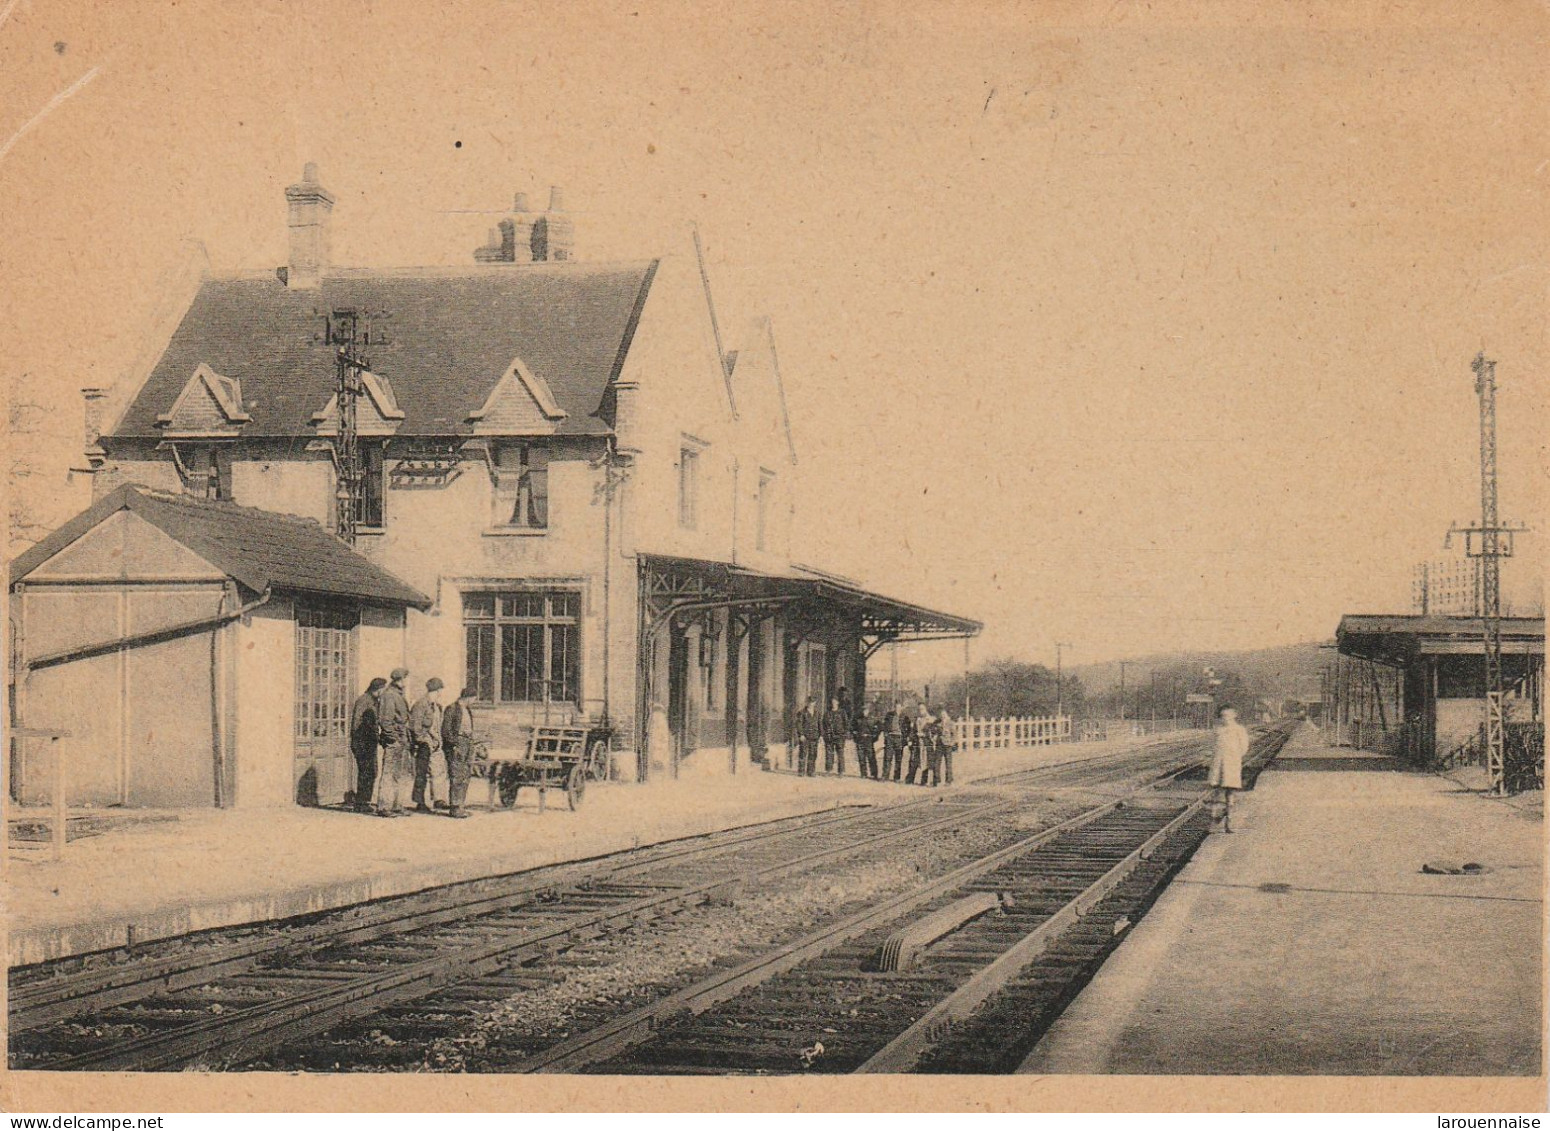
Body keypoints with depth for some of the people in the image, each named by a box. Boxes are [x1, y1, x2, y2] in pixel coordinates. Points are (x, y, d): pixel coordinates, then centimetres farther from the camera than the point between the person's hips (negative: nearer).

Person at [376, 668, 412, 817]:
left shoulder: (399, 695, 19)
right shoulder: (388, 695, -12)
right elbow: (385, 720, -18)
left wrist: (407, 740, 21)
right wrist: (393, 737, -20)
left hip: (402, 741, 10)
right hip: (393, 741, -10)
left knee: (401, 776, 12)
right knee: (389, 775, -8)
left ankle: (396, 807, 18)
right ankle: (384, 808, -6)